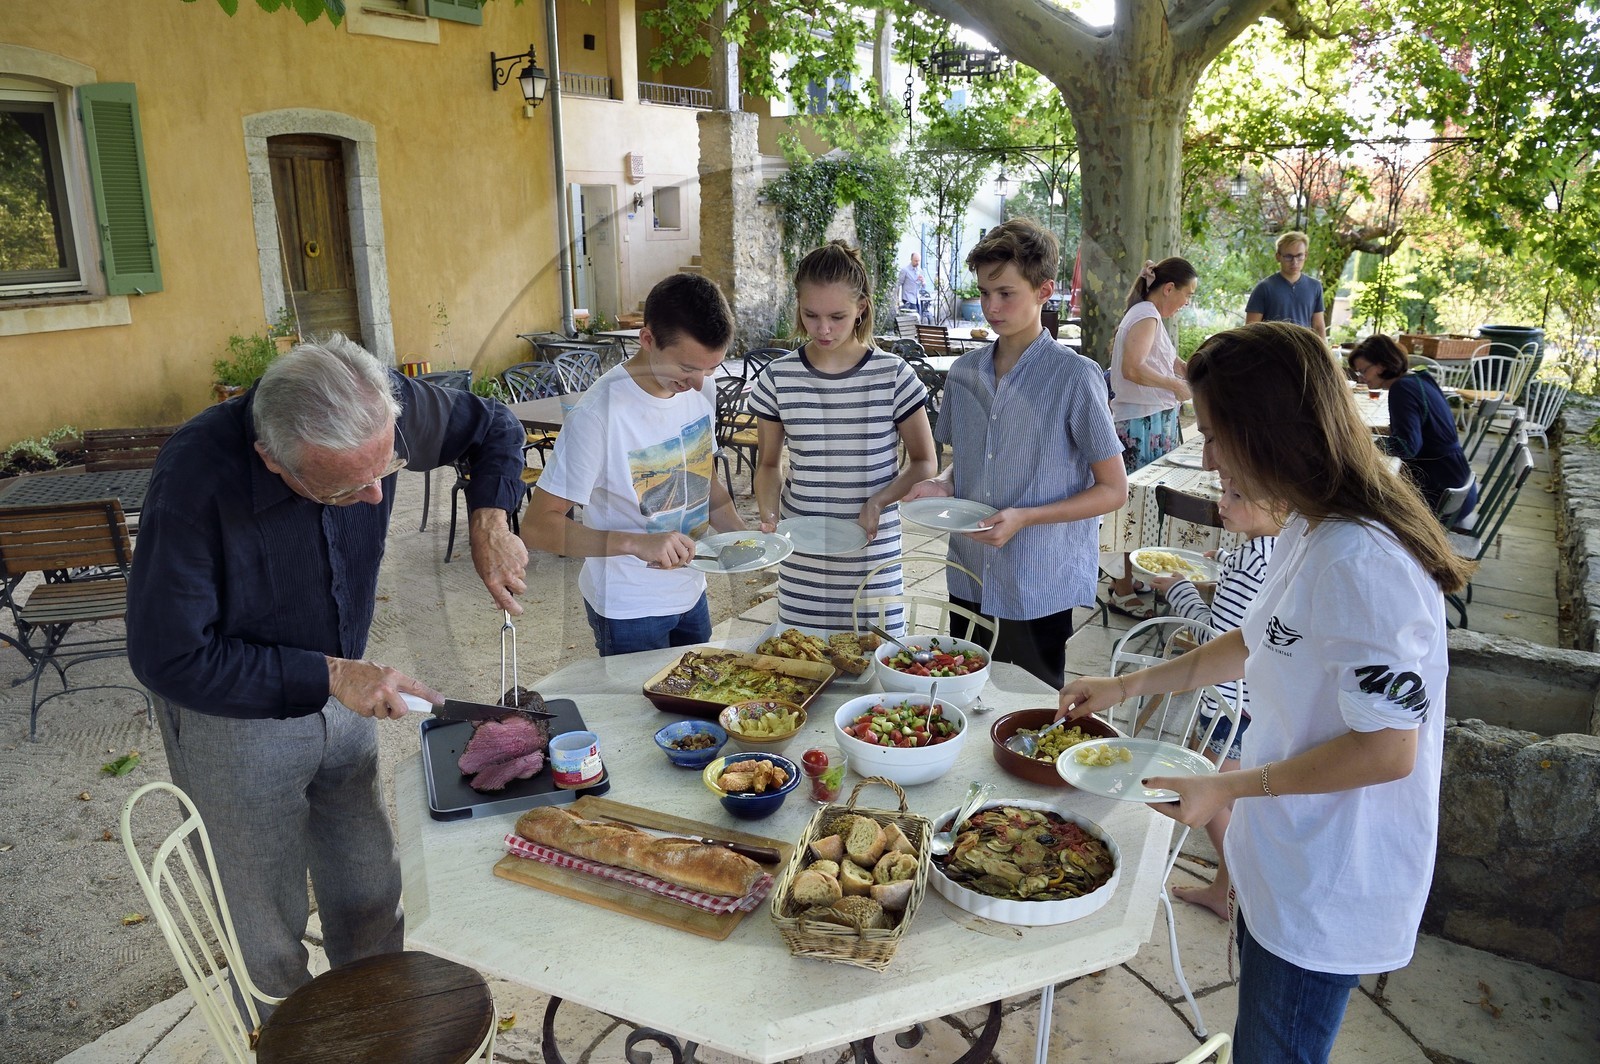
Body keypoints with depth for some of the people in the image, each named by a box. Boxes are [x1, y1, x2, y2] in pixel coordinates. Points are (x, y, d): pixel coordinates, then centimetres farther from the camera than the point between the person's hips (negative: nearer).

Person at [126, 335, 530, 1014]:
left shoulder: (384, 411, -21)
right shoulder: (196, 477, -33)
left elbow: (495, 427, -1)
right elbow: (167, 658, -25)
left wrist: (488, 518, -18)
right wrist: (327, 677, -27)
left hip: (341, 692, 4)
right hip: (230, 711, -4)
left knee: (371, 895, 18)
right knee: (267, 940, 10)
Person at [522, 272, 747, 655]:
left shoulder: (701, 389, -4)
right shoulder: (599, 414, -26)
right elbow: (537, 526, -25)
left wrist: (742, 535, -5)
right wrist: (635, 543, -37)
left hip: (690, 593, 7)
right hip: (629, 610, -7)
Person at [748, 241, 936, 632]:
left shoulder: (893, 375, -5)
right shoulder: (778, 379, -1)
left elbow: (924, 463, 2)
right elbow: (769, 464, 10)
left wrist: (878, 502, -14)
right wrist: (769, 517, -8)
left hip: (873, 555, -1)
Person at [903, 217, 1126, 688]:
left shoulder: (1075, 376, -11)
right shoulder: (965, 372, 4)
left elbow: (1113, 489, -9)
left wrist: (1025, 517, -20)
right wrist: (942, 484, -5)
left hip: (1038, 591, -4)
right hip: (968, 581, 5)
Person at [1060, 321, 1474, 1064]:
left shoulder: (1360, 563, -29)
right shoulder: (1311, 531, 3)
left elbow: (1388, 748, -27)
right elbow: (1260, 641, 17)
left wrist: (1229, 788, -18)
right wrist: (1128, 686, 14)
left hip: (1330, 893, -9)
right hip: (1291, 861, 9)